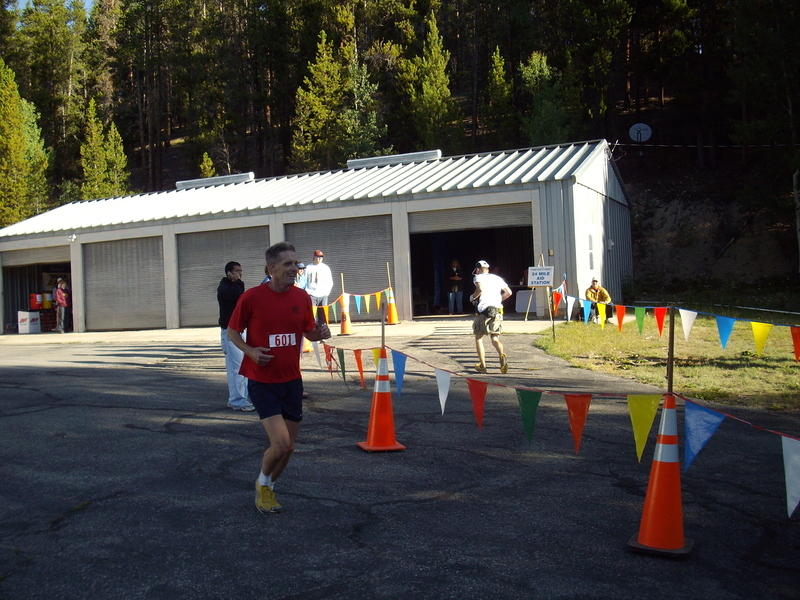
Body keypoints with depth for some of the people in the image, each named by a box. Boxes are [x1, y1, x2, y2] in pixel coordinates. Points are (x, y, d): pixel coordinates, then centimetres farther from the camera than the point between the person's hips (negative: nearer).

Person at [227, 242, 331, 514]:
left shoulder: (301, 297, 1)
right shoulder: (252, 297, -11)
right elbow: (232, 331, 0)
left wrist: (319, 333, -9)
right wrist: (250, 351, -18)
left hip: (292, 381, 5)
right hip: (262, 381, -5)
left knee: (288, 446, 10)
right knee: (281, 443, -13)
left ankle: (269, 486, 38)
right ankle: (262, 484, 18)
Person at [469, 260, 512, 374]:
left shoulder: (479, 277, 4)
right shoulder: (497, 278, 19)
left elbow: (480, 289, -17)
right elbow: (508, 292, 13)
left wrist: (473, 297, 0)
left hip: (483, 310, -4)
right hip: (497, 310, 4)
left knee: (478, 337, 11)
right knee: (495, 338, 7)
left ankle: (482, 365, 10)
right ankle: (502, 355, -24)